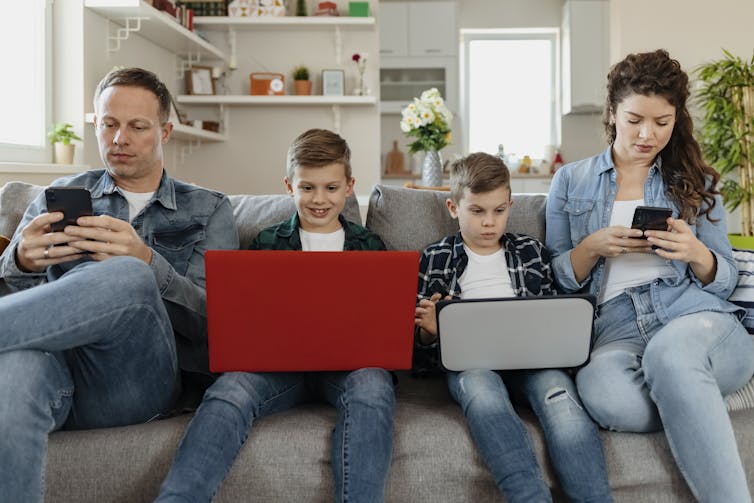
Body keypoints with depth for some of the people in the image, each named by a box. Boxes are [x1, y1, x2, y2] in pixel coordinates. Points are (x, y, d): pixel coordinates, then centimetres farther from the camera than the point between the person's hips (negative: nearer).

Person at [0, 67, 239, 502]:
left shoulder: (209, 210, 15)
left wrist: (144, 262, -18)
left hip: (138, 376, -1)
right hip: (58, 362, 2)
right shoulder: (60, 196, 22)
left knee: (127, 277, -35)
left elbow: (208, 319, 2)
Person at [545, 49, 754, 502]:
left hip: (699, 316, 0)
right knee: (602, 393, -36)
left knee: (669, 352, -39)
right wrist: (593, 248, -8)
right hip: (618, 330, 1)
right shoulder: (571, 181, 14)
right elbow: (557, 280, 12)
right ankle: (700, 409, -10)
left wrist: (695, 253, -8)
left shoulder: (695, 182, 16)